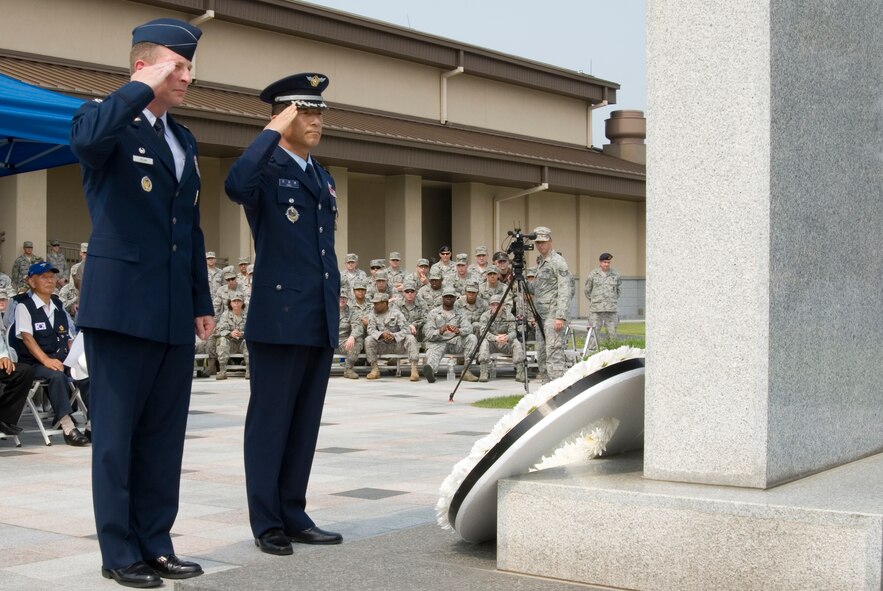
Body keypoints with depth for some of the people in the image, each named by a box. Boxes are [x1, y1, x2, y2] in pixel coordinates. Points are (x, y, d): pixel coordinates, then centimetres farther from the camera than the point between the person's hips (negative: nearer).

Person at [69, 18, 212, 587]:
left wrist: (202, 301, 16)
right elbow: (86, 139, -30)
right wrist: (142, 89, -18)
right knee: (117, 433, 2)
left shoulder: (185, 139, 19)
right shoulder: (109, 119, -3)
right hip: (122, 306, -7)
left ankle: (156, 544, 18)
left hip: (174, 313, 7)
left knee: (164, 435, 10)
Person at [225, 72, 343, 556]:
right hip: (278, 320, -7)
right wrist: (272, 131, -21)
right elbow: (236, 186, -30)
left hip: (320, 323, 8)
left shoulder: (324, 178, 19)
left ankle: (294, 516, 20)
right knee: (270, 422, 1)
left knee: (305, 424, 12)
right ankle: (266, 524, 9)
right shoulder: (267, 168, -5)